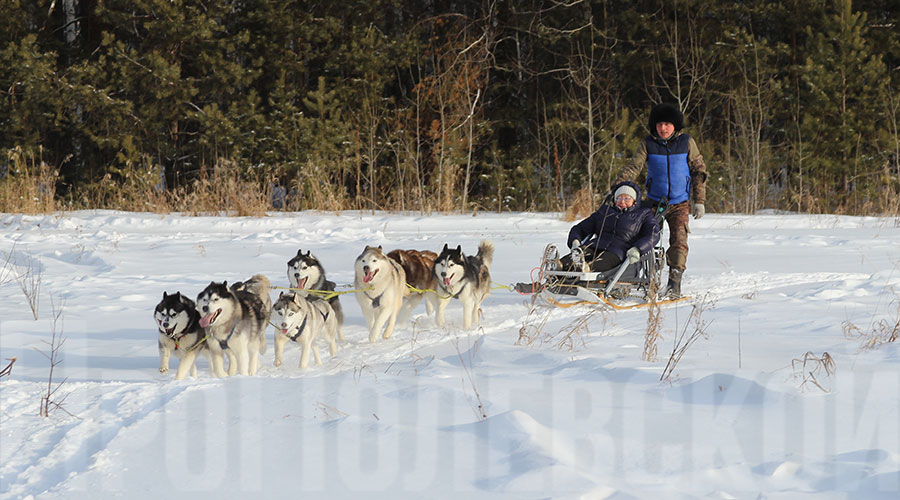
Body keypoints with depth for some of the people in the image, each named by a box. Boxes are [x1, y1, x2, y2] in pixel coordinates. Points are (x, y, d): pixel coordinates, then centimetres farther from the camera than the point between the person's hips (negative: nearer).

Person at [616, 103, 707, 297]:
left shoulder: (686, 142, 1)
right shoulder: (648, 144, 2)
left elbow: (699, 172, 5)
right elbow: (633, 168, -4)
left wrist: (699, 201, 1)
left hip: (680, 203, -1)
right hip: (654, 202, 1)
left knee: (679, 239, -14)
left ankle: (674, 283, -11)